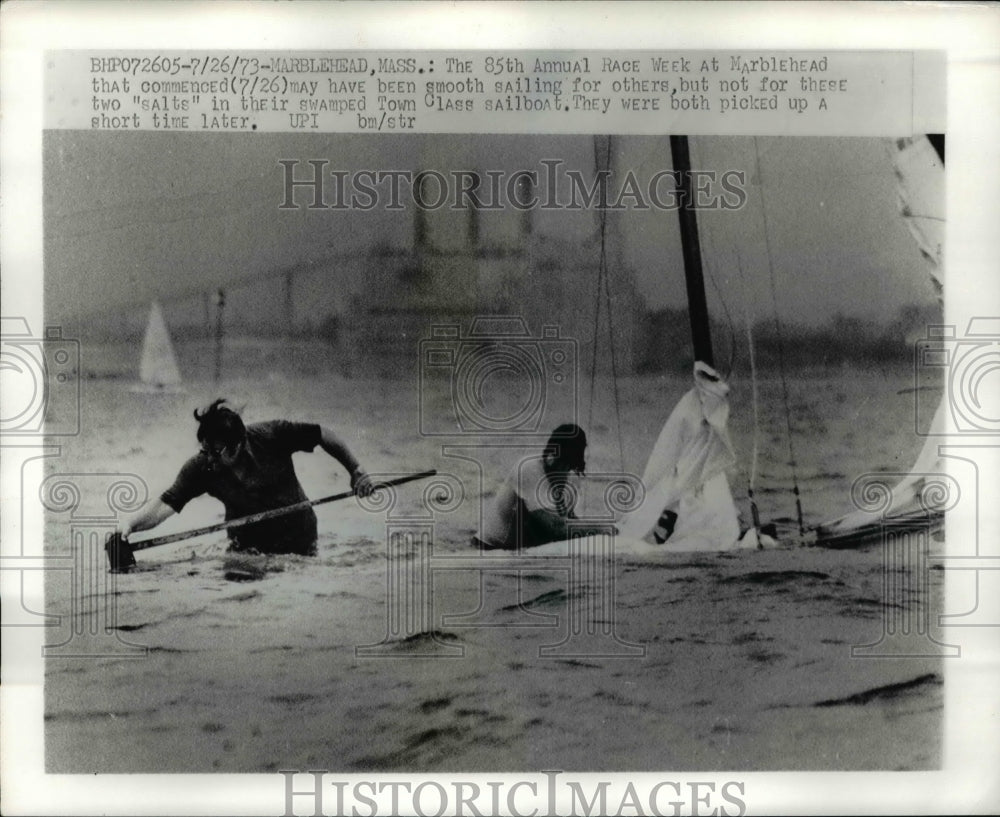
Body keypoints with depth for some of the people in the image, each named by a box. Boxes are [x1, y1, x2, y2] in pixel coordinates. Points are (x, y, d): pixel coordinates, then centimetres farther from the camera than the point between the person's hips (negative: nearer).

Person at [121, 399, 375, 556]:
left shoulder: (272, 435, -23)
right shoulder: (201, 467, -19)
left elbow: (322, 434, -12)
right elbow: (164, 504, -24)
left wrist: (356, 471, -10)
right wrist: (130, 527, -41)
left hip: (299, 542, -1)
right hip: (247, 547, 2)